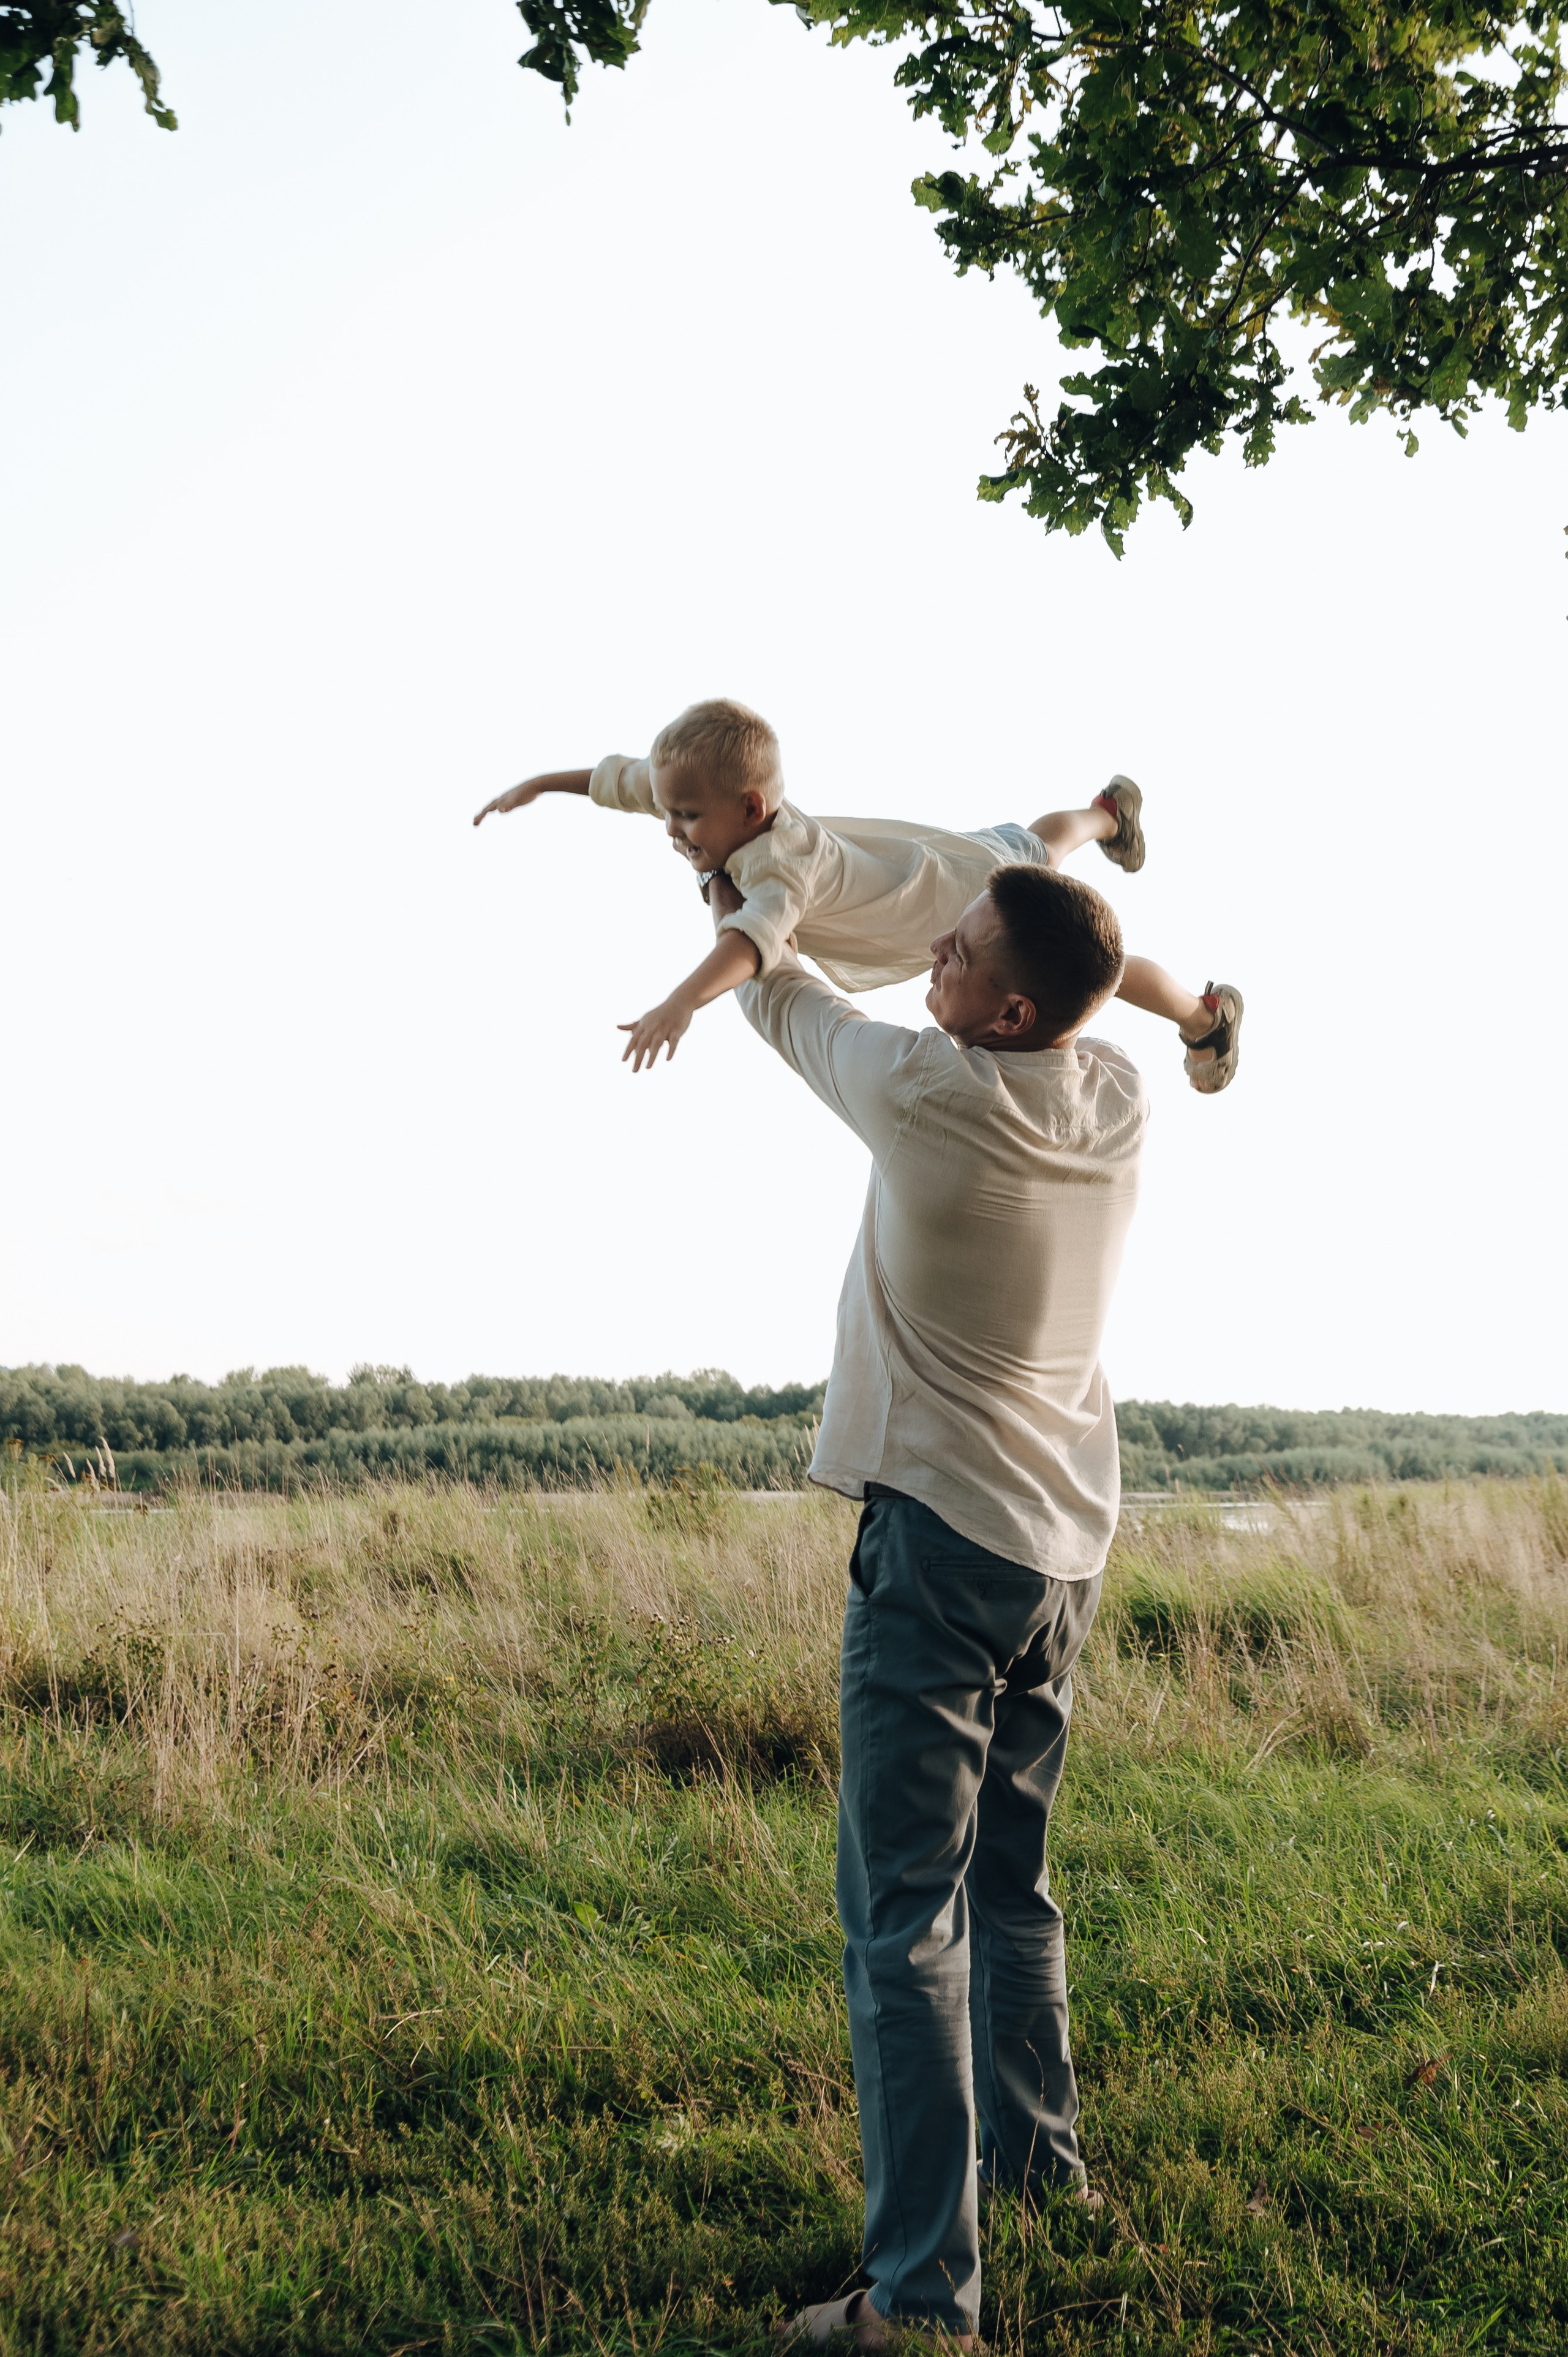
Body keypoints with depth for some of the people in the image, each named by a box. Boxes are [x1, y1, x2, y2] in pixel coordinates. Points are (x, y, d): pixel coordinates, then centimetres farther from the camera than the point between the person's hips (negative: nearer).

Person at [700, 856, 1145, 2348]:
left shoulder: (927, 1095, -18)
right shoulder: (1120, 1103, -1)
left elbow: (786, 1004, 3)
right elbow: (1103, 966, 25)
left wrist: (731, 904, 21)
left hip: (941, 1538, -8)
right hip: (1067, 1549, 8)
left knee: (904, 1916, -6)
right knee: (1009, 1884, 23)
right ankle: (1037, 2153, 38)